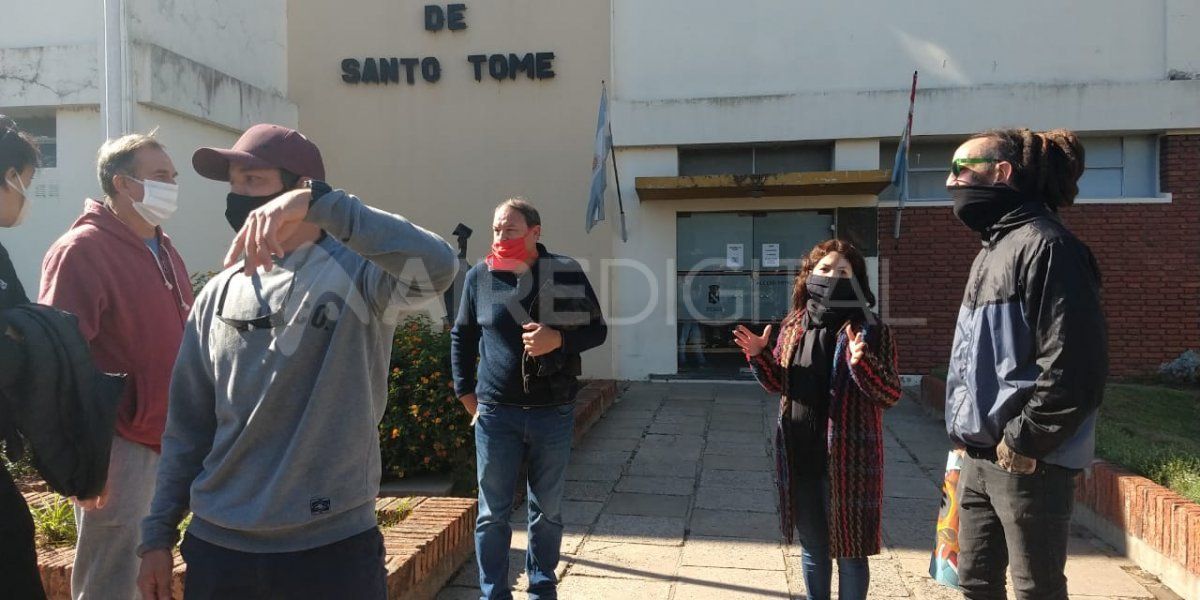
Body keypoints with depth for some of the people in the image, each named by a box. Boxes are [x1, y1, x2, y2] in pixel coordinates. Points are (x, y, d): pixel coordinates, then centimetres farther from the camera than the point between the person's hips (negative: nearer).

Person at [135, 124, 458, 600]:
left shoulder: (356, 274, -9)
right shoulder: (219, 295, 5)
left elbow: (437, 266, -32)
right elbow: (187, 425, 10)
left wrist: (317, 202, -34)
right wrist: (158, 535, 10)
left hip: (333, 546, -4)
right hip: (218, 547, 4)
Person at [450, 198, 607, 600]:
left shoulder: (567, 273, -3)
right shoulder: (480, 276, 1)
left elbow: (597, 330, 2)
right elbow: (461, 336, 12)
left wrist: (559, 339, -17)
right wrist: (465, 391, 6)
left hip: (553, 413, 0)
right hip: (496, 413, 0)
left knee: (547, 511, 13)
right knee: (493, 513, 8)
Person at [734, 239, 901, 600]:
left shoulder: (869, 329, -9)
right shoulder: (793, 325, 6)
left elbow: (891, 394, -13)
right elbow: (778, 383, 15)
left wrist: (862, 362, -30)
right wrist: (759, 355, -3)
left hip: (847, 458, -5)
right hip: (799, 456, 5)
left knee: (849, 549, 9)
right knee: (812, 547, 19)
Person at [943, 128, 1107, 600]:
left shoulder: (1045, 245, -14)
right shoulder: (994, 248, 15)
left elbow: (1074, 364, -20)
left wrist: (1024, 441, -17)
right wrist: (970, 434, 15)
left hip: (1027, 461, -9)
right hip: (981, 458, 9)